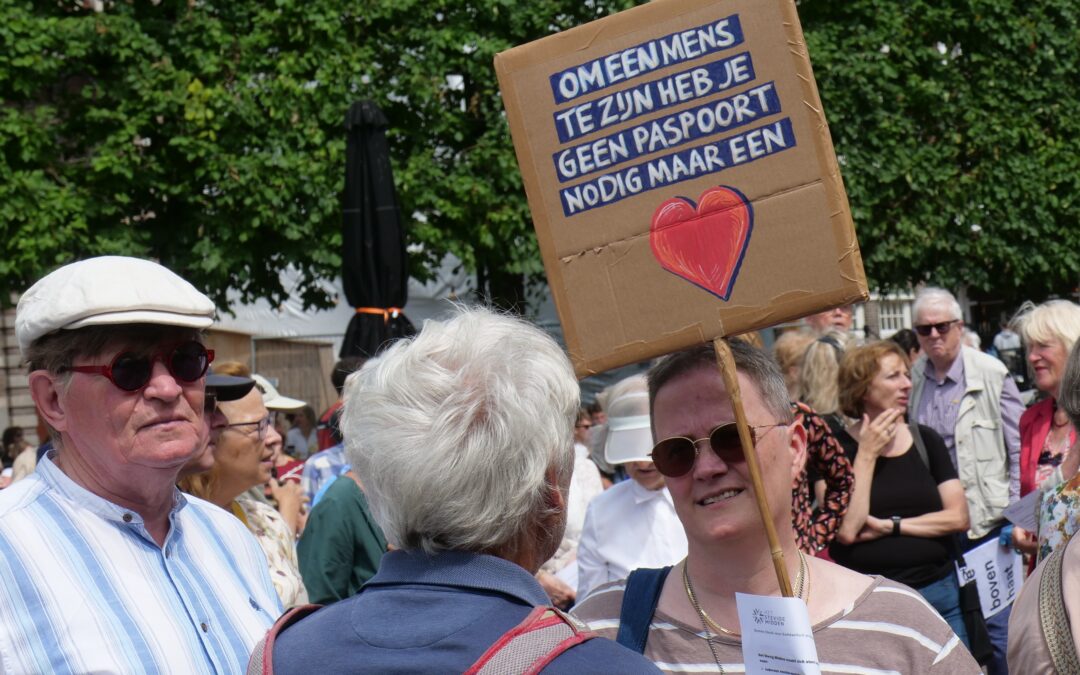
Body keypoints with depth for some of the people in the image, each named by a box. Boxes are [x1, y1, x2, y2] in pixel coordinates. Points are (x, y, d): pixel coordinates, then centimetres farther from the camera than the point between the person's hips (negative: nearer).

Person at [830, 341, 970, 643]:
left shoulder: (926, 440, 9)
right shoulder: (839, 447, -4)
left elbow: (959, 517, 1)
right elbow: (847, 530, -16)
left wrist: (888, 525, -9)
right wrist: (867, 453, -11)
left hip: (938, 592, 4)